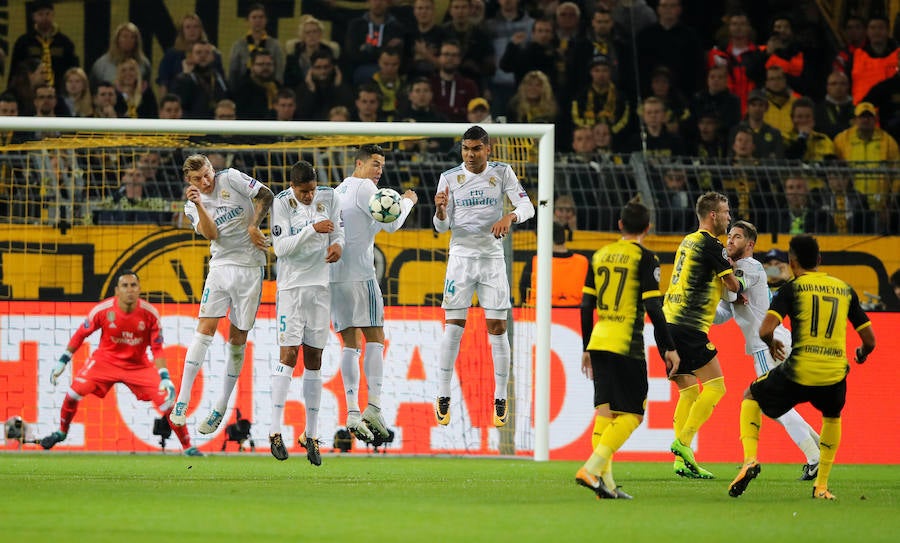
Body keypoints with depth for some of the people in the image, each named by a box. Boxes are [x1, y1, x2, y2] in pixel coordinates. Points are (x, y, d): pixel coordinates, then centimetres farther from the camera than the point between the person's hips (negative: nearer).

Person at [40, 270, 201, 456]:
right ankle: (61, 433, 9)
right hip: (106, 360, 0)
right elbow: (80, 334, -3)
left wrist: (165, 378, -20)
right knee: (75, 391, -19)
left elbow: (157, 349, -10)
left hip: (139, 365, 0)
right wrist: (62, 362, 1)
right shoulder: (102, 310, -19)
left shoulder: (150, 313, -18)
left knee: (166, 401, -13)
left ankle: (188, 447, 2)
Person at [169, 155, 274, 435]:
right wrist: (197, 204, -21)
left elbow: (266, 196, 2)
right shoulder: (193, 206, 5)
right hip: (221, 267, 1)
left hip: (250, 268, -1)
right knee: (205, 330, -12)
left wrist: (253, 226, -6)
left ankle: (221, 408, 10)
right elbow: (211, 233, -10)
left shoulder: (231, 178, 0)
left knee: (238, 340, 2)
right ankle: (182, 402, -12)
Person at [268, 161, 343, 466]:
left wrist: (338, 244, -12)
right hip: (292, 285, -4)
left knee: (314, 360, 5)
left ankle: (311, 435, 8)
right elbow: (281, 247, -14)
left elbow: (338, 231, 11)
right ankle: (275, 431, -10)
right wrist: (312, 230, -24)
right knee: (288, 354, -12)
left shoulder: (327, 197, 4)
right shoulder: (282, 202, -8)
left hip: (320, 285, 4)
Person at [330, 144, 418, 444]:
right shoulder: (363, 187, -5)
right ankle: (374, 406, -15)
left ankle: (352, 412, -5)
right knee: (375, 338, -3)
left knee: (350, 344, 4)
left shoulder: (339, 190, 19)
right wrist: (407, 202, 8)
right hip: (359, 273, -7)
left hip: (333, 273, 7)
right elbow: (390, 224, -7)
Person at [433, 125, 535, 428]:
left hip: (493, 258, 0)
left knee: (497, 328, -1)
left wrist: (510, 216, -28)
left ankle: (500, 399, 7)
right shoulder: (450, 178, 0)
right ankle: (443, 397, 1)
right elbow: (442, 227, 0)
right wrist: (440, 211, -23)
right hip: (461, 257, 0)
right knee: (453, 327, -6)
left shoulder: (502, 173, 0)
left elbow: (527, 207, -7)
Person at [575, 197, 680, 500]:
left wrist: (587, 349, 22)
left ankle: (604, 480, 4)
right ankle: (592, 469, -17)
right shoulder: (644, 258, -5)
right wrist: (668, 348, -6)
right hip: (627, 347, -6)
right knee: (631, 415, -3)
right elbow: (653, 307, -11)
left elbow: (586, 306, 14)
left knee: (605, 411, 10)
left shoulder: (600, 256, 12)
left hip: (599, 341, 6)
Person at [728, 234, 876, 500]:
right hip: (834, 376, 3)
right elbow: (870, 339, 13)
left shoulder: (791, 288, 1)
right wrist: (862, 353, 37)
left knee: (751, 396, 25)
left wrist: (772, 344, 13)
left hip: (798, 373, -3)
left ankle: (750, 459, 5)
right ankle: (821, 485, 27)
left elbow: (765, 330, -11)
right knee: (832, 417, 36)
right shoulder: (845, 290, 11)